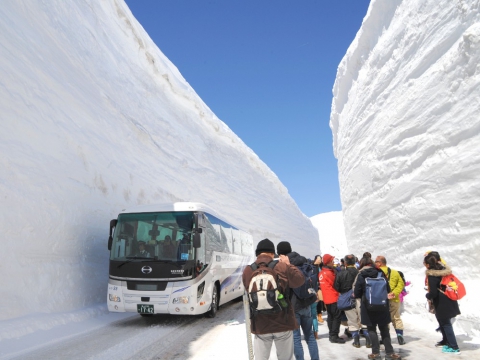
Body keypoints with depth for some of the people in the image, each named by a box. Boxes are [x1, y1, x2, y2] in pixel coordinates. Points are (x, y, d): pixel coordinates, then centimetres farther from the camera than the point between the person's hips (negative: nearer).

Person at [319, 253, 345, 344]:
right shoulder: (329, 273, -18)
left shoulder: (322, 273, 10)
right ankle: (334, 336, -3)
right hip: (333, 298, -9)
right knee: (337, 317, -4)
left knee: (330, 316, 14)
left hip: (327, 298, 9)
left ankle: (331, 334, 20)